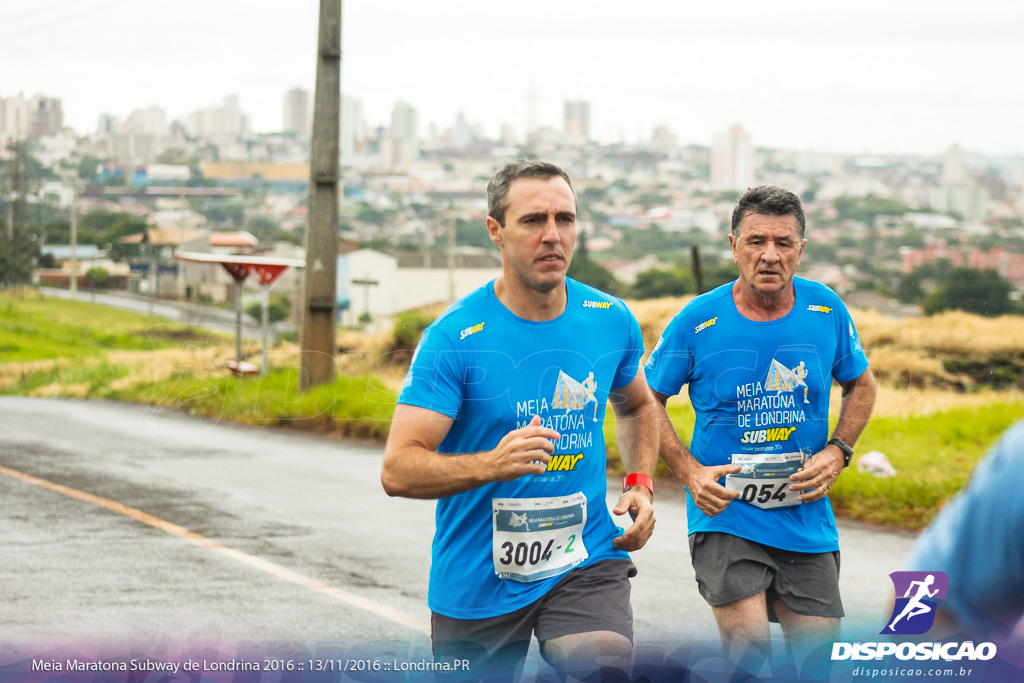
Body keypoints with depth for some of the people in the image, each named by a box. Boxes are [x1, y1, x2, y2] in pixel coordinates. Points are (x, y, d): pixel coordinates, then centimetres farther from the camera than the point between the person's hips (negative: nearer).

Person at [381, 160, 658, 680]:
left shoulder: (611, 320, 1)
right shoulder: (454, 338, -13)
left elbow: (637, 407, 24)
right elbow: (397, 470, -18)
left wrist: (640, 484, 6)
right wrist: (492, 464, -34)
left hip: (585, 563, 2)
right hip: (477, 577, -1)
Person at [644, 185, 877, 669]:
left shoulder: (826, 310, -2)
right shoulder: (697, 322, -9)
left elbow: (860, 385, 15)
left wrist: (837, 451, -1)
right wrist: (690, 472, -10)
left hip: (806, 518, 4)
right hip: (724, 514, -3)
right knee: (751, 653, -19)